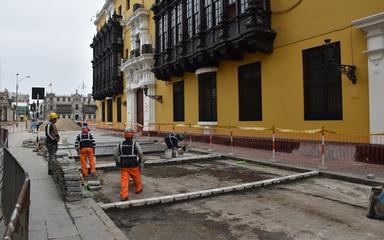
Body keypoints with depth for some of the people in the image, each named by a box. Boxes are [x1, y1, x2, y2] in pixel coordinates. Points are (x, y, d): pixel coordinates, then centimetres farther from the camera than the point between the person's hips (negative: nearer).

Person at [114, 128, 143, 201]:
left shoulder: (120, 144, 4)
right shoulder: (135, 143, -6)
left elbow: (115, 154, 5)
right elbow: (140, 153, -12)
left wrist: (118, 162, 17)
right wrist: (140, 160, 5)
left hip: (123, 165, 2)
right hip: (133, 165, -2)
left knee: (124, 179, 2)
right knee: (137, 178, 18)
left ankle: (124, 195, -3)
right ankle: (138, 189, 37)